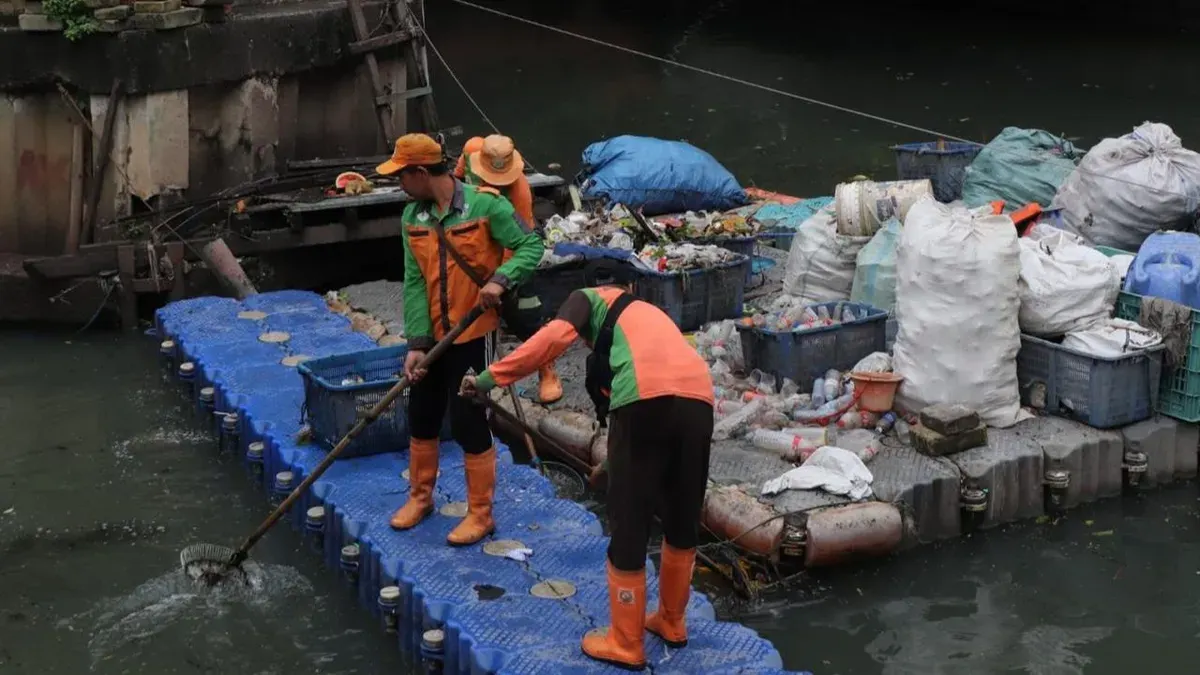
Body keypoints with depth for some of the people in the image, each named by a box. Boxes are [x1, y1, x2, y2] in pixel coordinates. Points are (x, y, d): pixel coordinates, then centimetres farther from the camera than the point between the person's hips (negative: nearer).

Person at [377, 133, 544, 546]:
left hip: (473, 334, -5)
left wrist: (501, 279, -29)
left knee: (469, 422, -1)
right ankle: (420, 497, 35)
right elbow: (414, 282, -3)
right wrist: (416, 342, -11)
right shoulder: (412, 217, 1)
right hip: (431, 335, 5)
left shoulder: (485, 205, -15)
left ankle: (480, 514, 14)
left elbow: (530, 246, -11)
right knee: (421, 419, 15)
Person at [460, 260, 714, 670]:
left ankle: (625, 645, 19)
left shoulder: (590, 298, 23)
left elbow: (555, 337, 2)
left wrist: (490, 378, 5)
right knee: (684, 521, 22)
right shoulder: (649, 312, 39)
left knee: (630, 525, 7)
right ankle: (671, 623, 38)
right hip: (698, 397, 6)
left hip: (646, 397, -6)